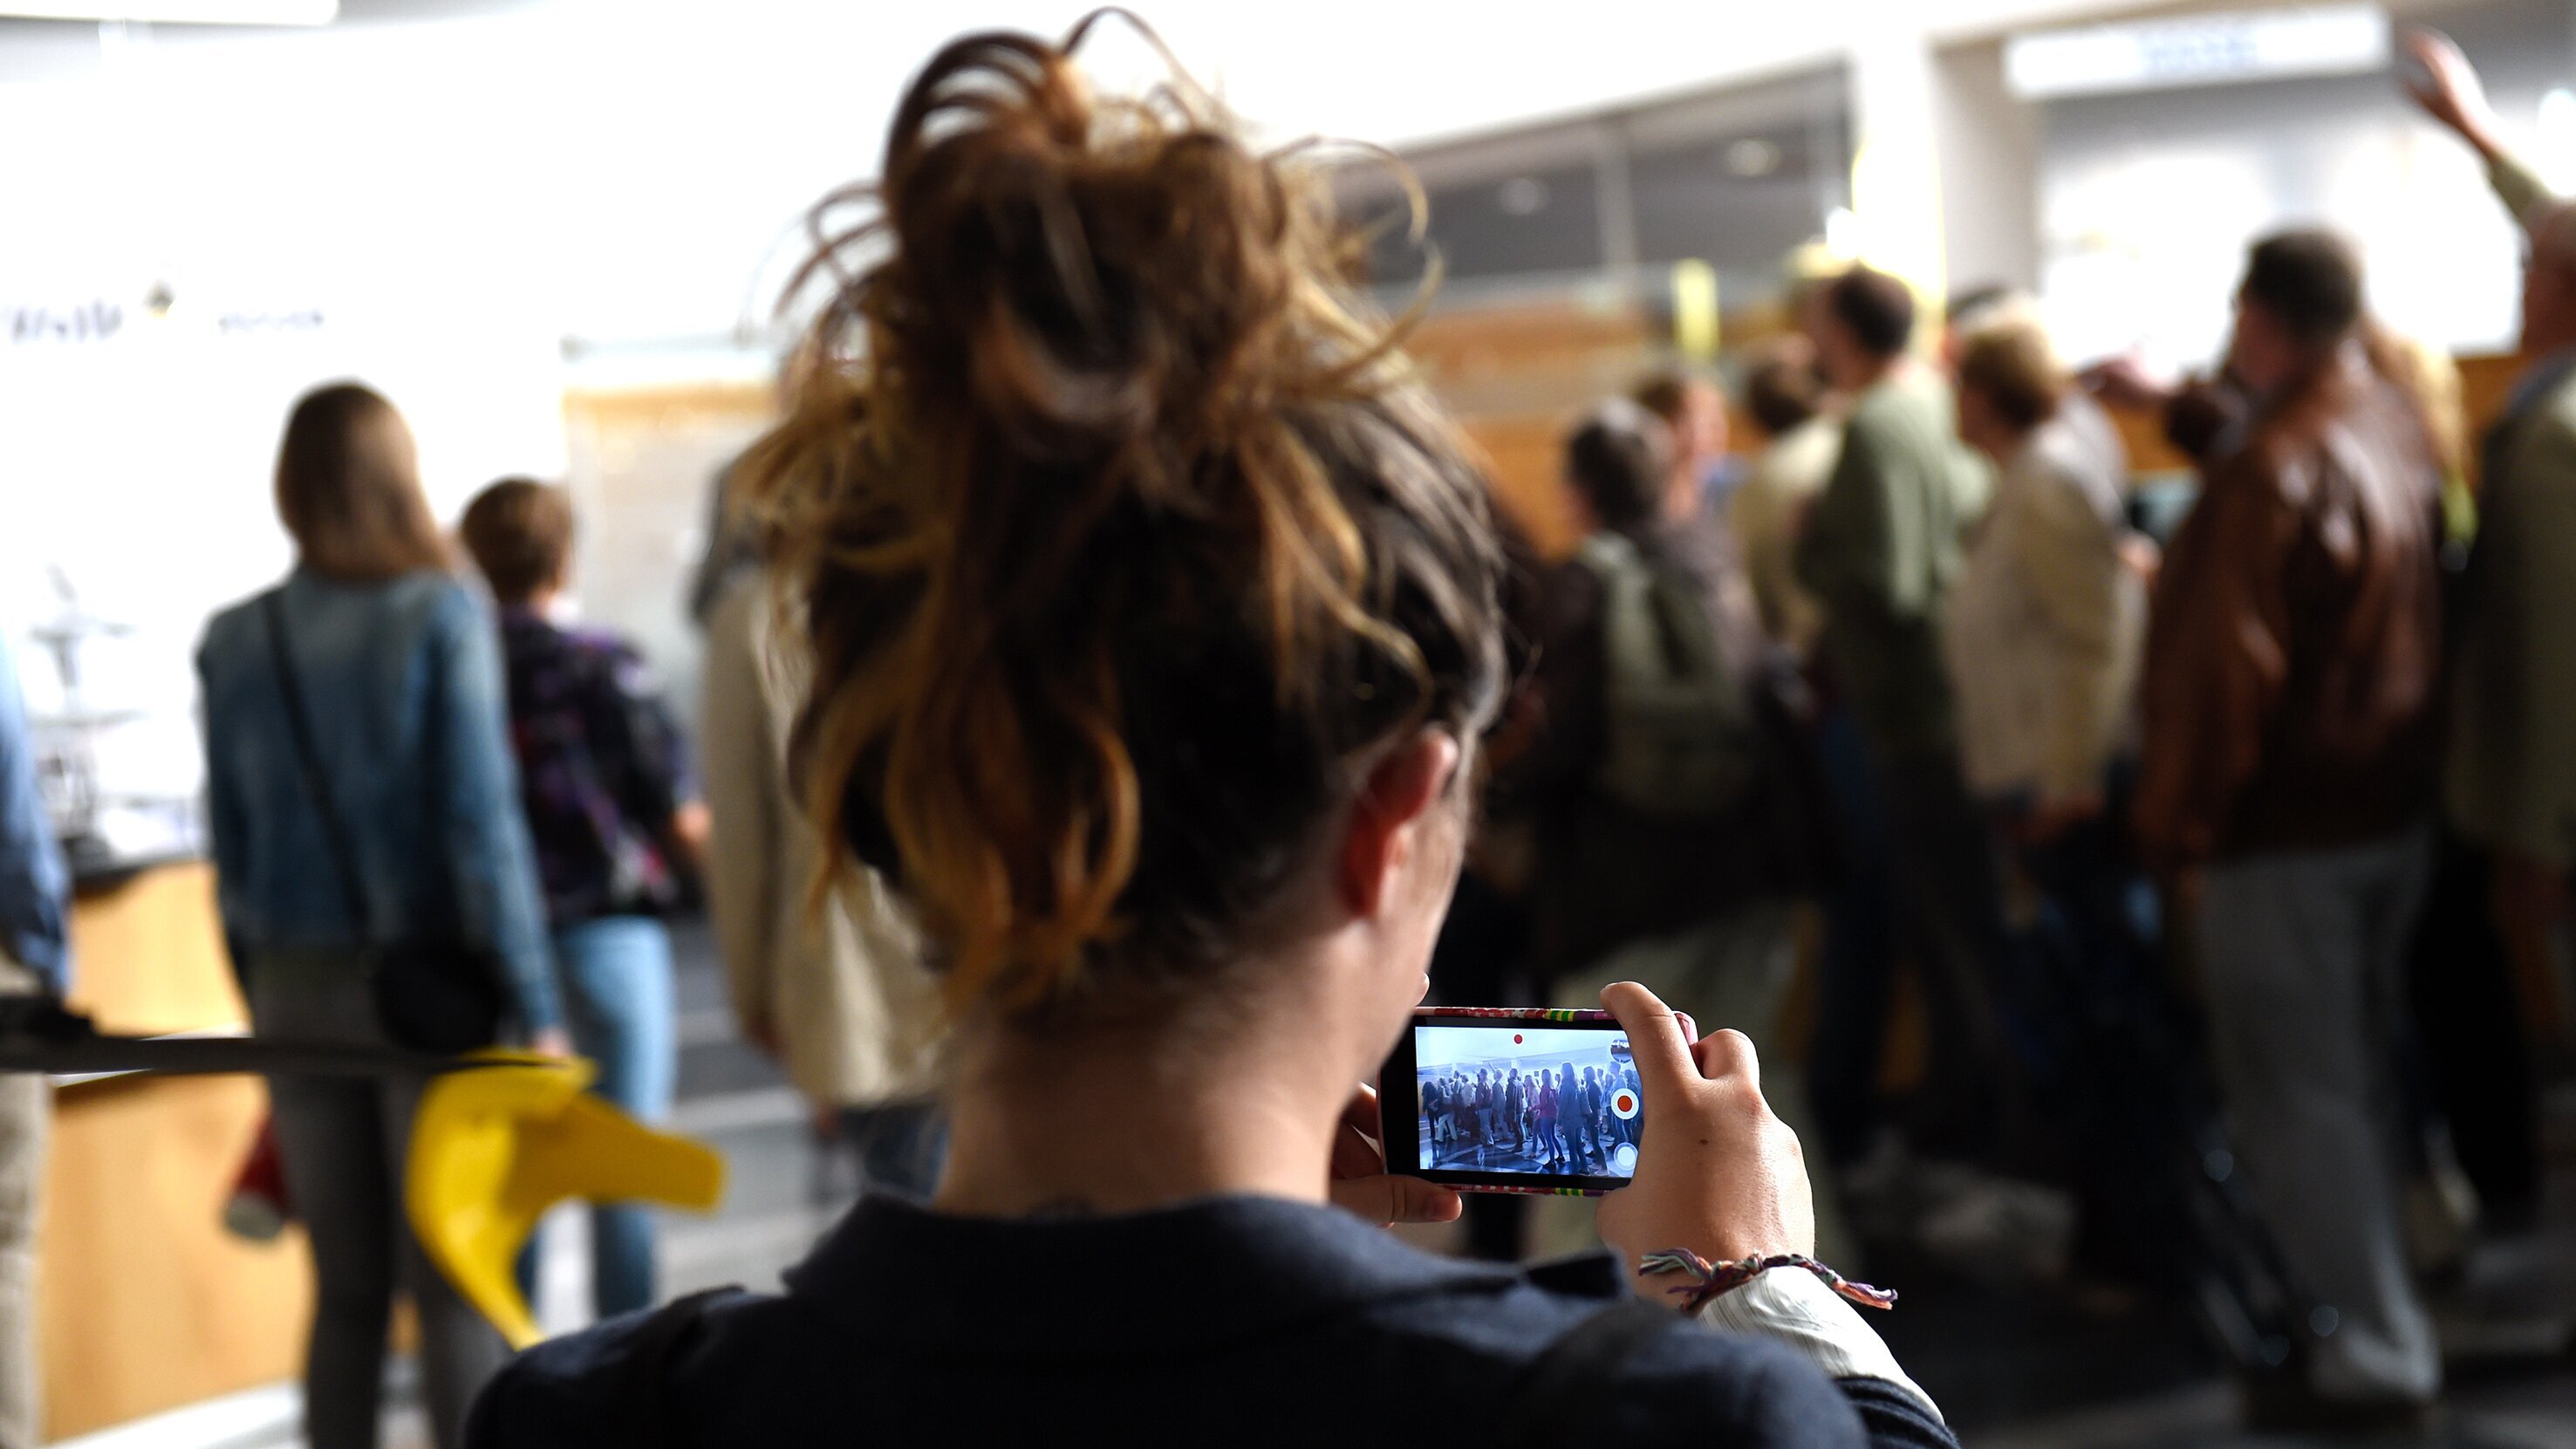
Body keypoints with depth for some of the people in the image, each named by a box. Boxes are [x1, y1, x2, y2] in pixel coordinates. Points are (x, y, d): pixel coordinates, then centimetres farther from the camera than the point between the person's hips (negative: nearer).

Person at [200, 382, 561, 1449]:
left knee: (343, 1290, 11)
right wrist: (535, 1010, -9)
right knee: (453, 1284, 3)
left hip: (298, 990, 4)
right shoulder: (440, 619, -9)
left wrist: (264, 1009, 16)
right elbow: (481, 823, -12)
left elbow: (233, 850, 7)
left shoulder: (234, 644, 3)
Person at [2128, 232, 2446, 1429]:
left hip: (2284, 823, -9)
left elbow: (2223, 669, -23)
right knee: (2357, 1076, 21)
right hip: (2391, 800, 9)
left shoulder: (2271, 471, -23)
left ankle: (2375, 1353, 3)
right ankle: (2380, 1299, 34)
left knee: (2295, 1095, -1)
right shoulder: (2394, 424, 4)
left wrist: (2177, 821, -14)